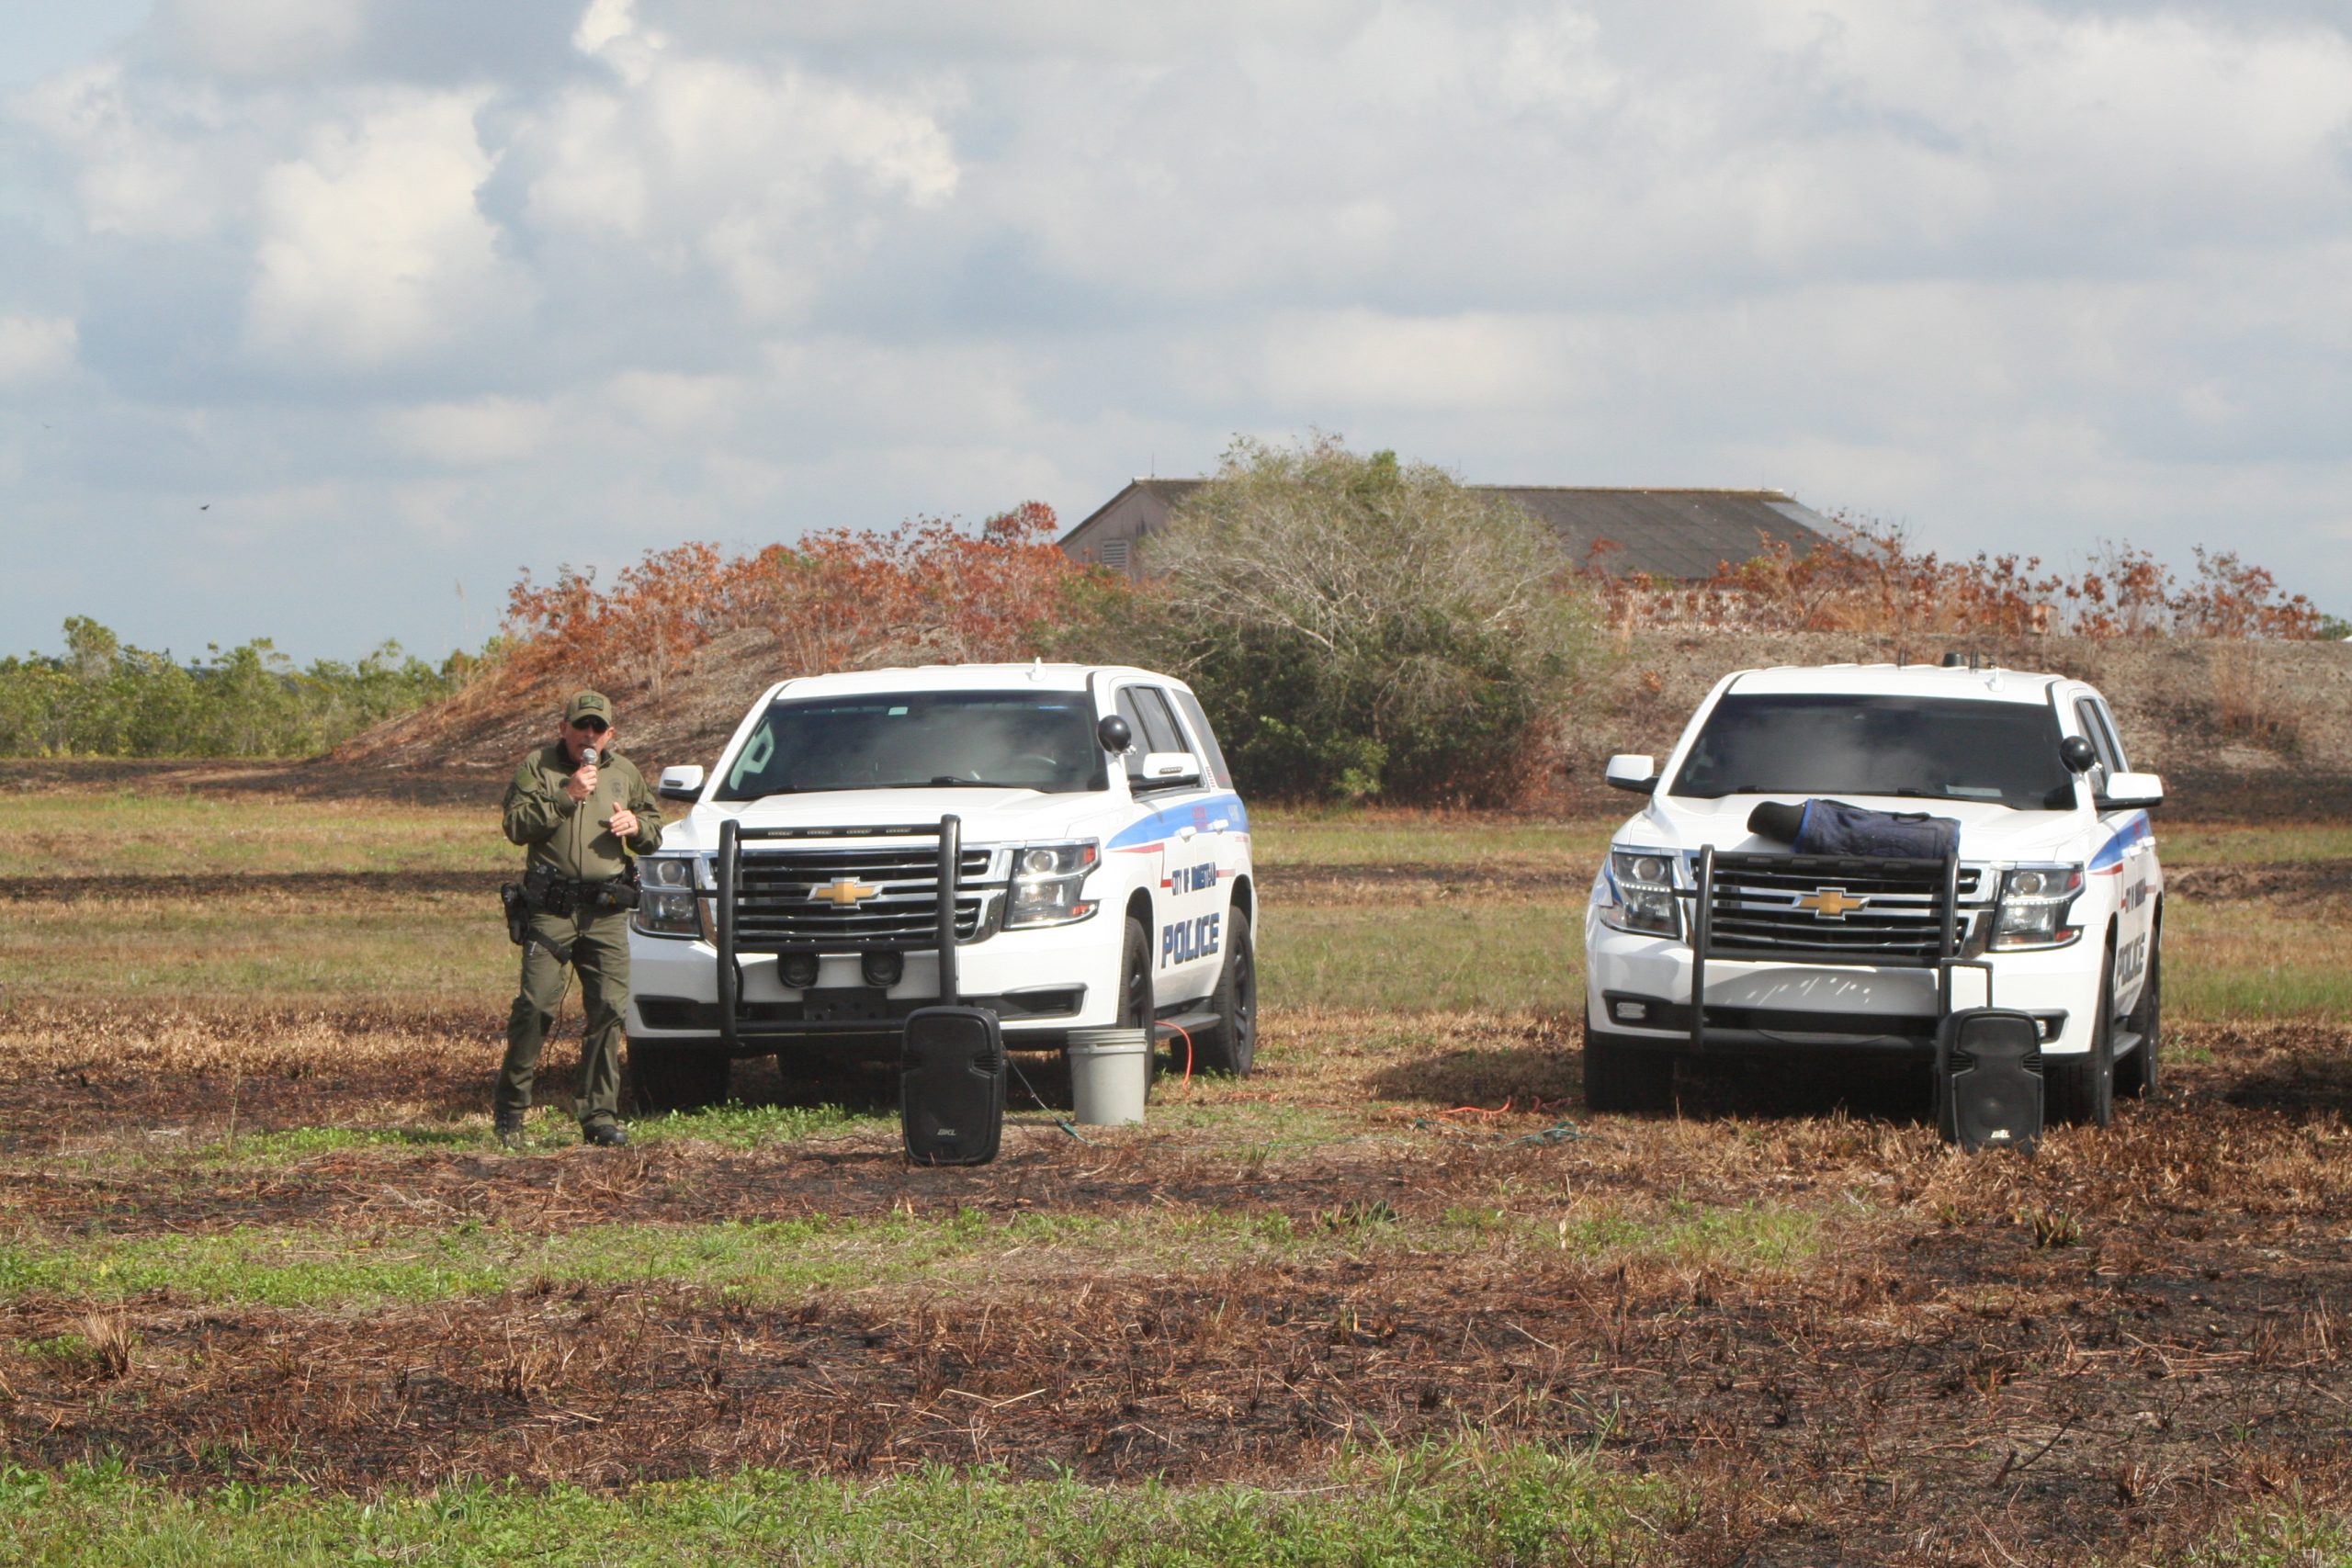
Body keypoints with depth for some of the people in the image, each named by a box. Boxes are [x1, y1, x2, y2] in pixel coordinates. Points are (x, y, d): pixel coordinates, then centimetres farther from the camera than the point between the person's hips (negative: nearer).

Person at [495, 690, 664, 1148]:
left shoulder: (625, 773, 16)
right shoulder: (537, 767, 4)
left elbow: (655, 829, 25)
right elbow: (516, 826, -8)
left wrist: (637, 825, 2)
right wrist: (565, 796, -15)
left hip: (607, 911, 4)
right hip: (552, 906, -3)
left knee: (608, 1010, -3)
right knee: (536, 1005, -9)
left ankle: (600, 1114, 3)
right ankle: (509, 1108, 3)